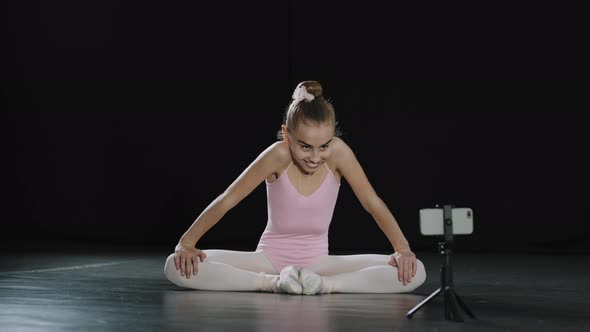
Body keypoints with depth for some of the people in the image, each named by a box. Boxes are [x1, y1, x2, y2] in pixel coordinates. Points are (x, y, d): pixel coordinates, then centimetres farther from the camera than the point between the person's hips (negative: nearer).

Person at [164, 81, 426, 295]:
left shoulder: (338, 152, -15)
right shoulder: (278, 155, -19)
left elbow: (373, 203, -9)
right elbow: (226, 200, -15)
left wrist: (402, 249, -20)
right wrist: (186, 243, -22)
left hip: (317, 261, 1)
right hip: (271, 258, -1)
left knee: (413, 273, -21)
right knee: (177, 267, -26)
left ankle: (324, 284, -25)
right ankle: (273, 282, -29)